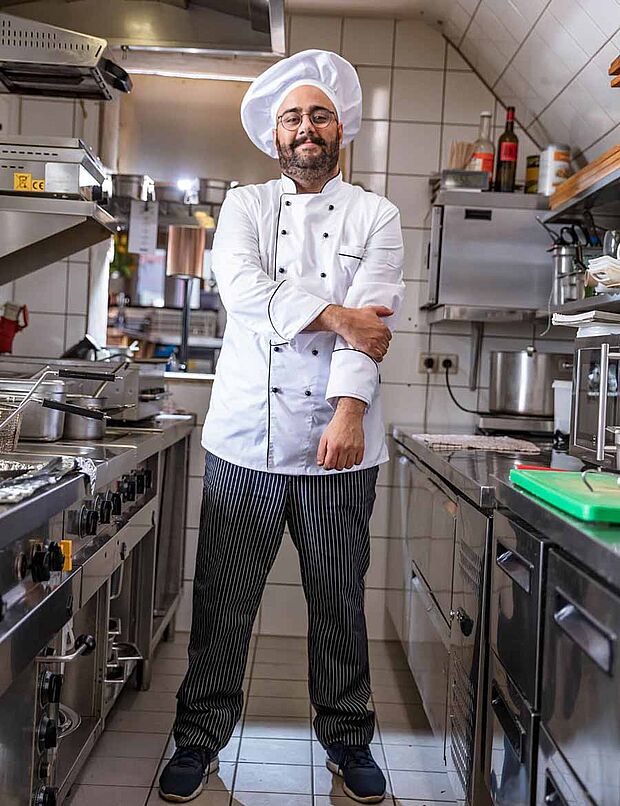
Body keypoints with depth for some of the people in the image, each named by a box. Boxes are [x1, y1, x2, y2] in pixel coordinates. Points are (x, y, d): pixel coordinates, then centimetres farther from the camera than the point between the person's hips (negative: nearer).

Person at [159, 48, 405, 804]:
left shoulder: (375, 216, 7)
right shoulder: (244, 205, 11)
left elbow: (372, 314, -8)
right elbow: (243, 288, -9)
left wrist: (349, 411, -21)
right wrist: (336, 317, -15)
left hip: (337, 439, 0)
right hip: (245, 435, 1)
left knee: (339, 600, 10)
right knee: (222, 599, 7)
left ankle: (346, 735, 31)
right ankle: (201, 735, 27)